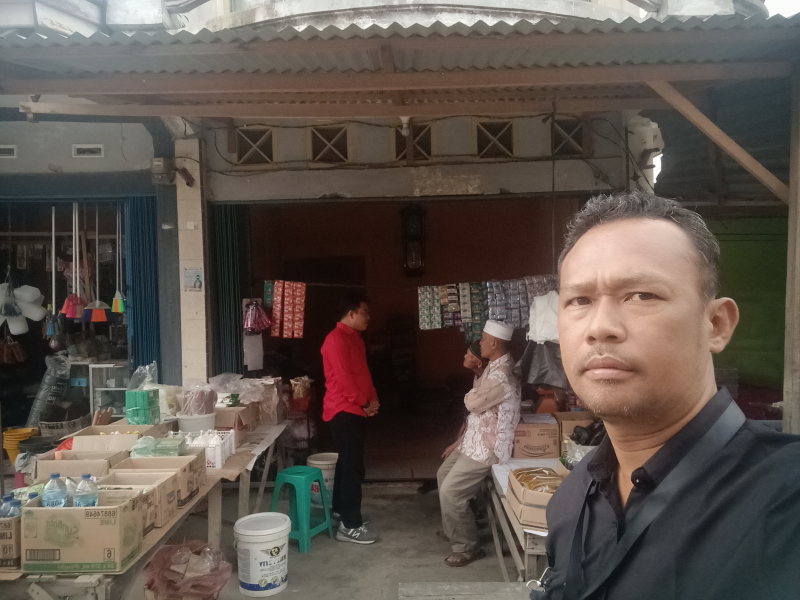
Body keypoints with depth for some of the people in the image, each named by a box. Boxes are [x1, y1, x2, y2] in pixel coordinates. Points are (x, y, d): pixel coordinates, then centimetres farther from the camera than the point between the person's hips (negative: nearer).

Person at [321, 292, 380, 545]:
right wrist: (364, 403, -13)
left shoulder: (354, 338, 15)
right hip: (344, 411, -10)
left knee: (347, 464, 17)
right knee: (353, 467, -7)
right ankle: (350, 526, -1)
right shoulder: (336, 339, -17)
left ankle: (339, 512, 28)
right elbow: (343, 377, -21)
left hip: (354, 410, 10)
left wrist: (372, 399, 5)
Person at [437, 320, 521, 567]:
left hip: (488, 447, -11)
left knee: (451, 492, -11)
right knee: (444, 474, 21)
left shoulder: (502, 374, -26)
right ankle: (453, 530, 36)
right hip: (475, 440, 11)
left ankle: (466, 547, 6)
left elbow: (472, 402, -24)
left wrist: (476, 385, -2)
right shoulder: (494, 367, 8)